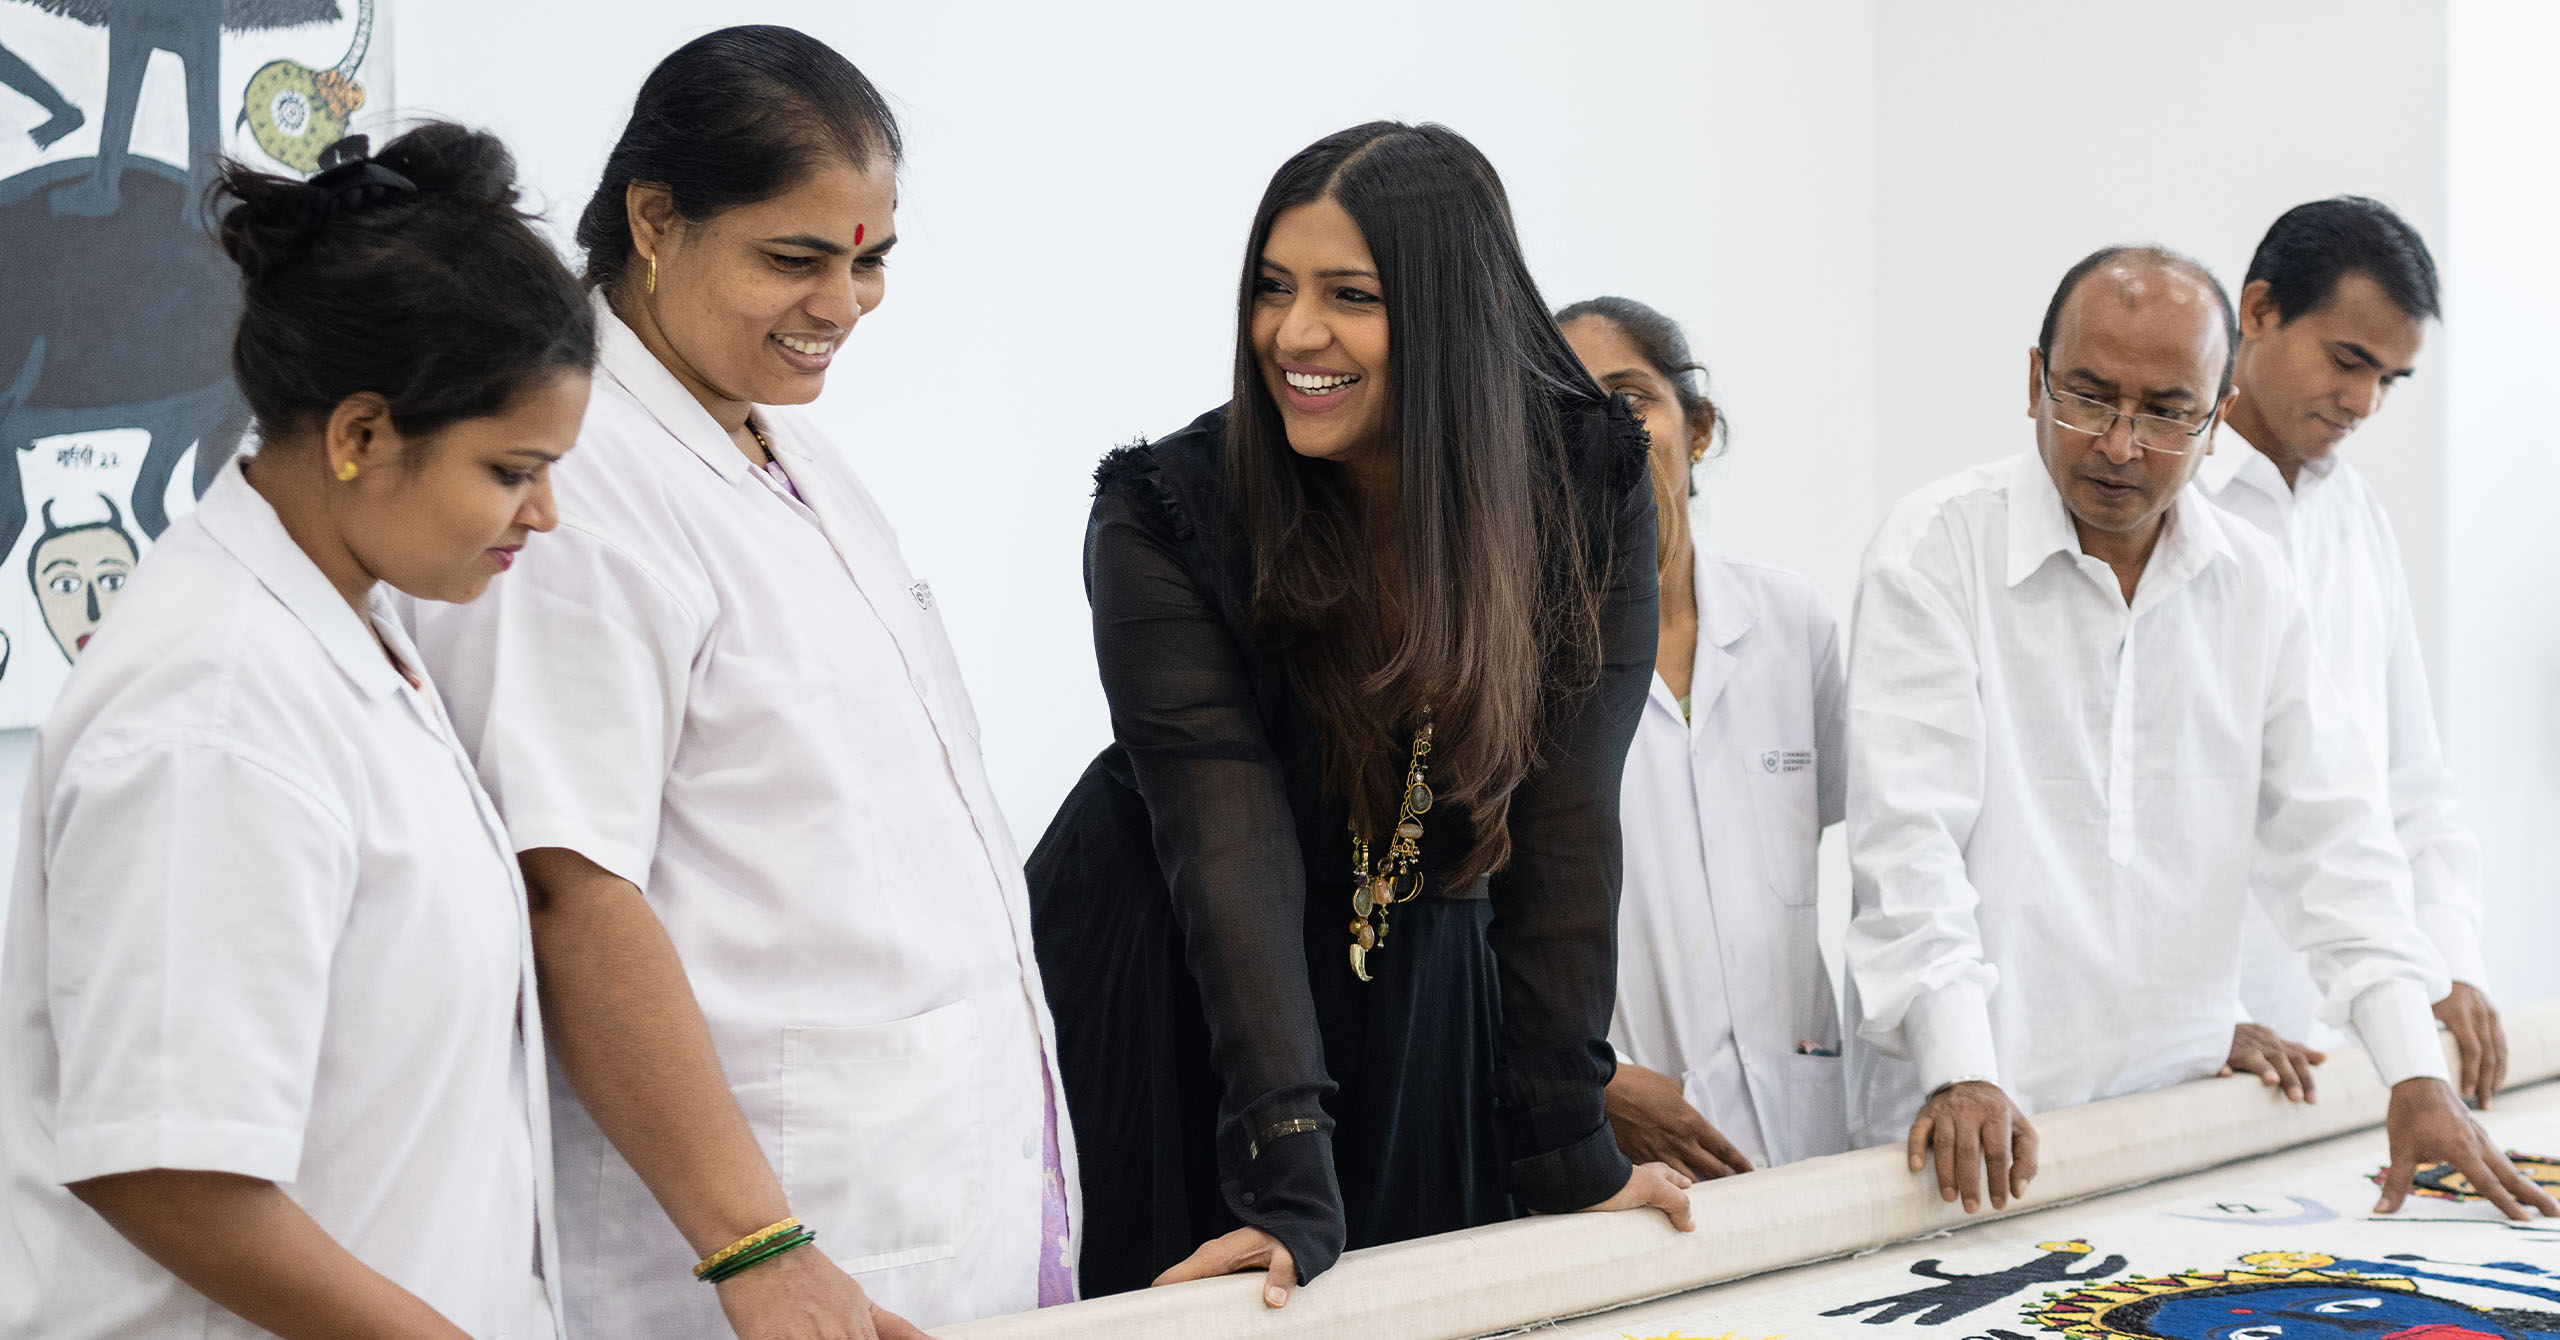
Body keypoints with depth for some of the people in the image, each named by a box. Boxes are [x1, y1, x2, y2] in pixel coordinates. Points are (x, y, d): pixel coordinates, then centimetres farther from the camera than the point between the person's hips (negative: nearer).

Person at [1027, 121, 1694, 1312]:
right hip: (1167, 1009, -2)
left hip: (1420, 1011, 2)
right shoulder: (1163, 518, -19)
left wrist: (1566, 1146, -17)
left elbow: (1563, 819, -15)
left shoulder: (1585, 489, -14)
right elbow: (1230, 851, -27)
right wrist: (1290, 1184, -34)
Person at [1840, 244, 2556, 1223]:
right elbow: (1909, 835, -10)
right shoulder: (1939, 547, -3)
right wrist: (1961, 1075, -20)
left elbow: (2327, 834, 11)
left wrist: (2417, 1078, 1)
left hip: (2178, 1111, 4)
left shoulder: (2250, 585, 11)